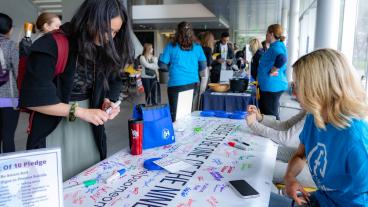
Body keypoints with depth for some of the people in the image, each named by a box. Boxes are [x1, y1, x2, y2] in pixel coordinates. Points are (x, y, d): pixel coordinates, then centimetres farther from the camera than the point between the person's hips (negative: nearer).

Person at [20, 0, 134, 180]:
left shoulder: (103, 49, 0)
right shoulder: (52, 46, -17)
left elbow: (111, 83, 12)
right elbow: (33, 98, -20)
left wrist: (108, 101, -9)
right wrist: (80, 111, -22)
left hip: (89, 129, 5)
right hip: (54, 128, -5)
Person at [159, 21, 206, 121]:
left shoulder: (171, 46, -4)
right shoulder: (197, 47, 2)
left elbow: (162, 65, -1)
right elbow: (203, 66, 7)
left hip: (176, 84, -3)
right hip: (193, 83, 3)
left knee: (174, 114, 6)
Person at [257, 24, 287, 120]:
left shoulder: (276, 46, -16)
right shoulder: (276, 46, 16)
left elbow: (282, 59, -36)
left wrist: (271, 72, -25)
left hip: (272, 86, -10)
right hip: (271, 85, 10)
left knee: (271, 115, -2)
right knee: (266, 113, 17)